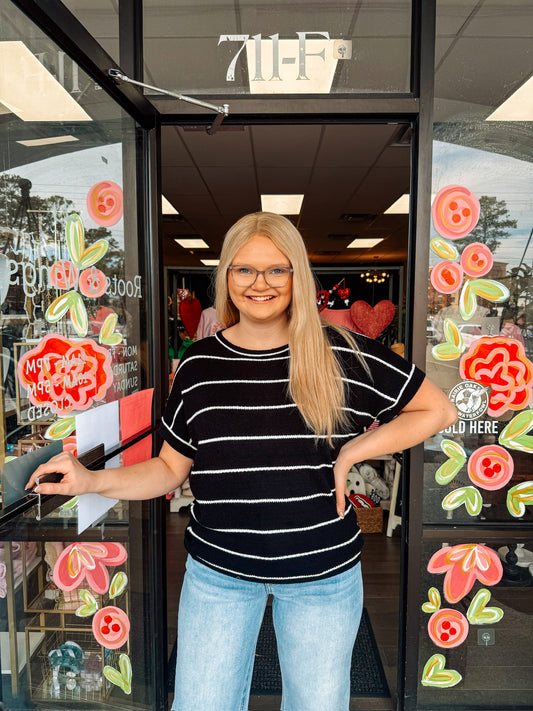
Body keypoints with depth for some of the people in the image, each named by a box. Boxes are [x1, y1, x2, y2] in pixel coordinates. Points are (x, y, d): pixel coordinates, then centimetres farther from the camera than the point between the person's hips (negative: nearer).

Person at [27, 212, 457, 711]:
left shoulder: (345, 356, -10)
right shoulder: (199, 365, -4)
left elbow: (438, 410, -3)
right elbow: (169, 469, 2)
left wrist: (355, 449, -13)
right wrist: (93, 481, -12)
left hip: (322, 573, 0)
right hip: (218, 571, 1)